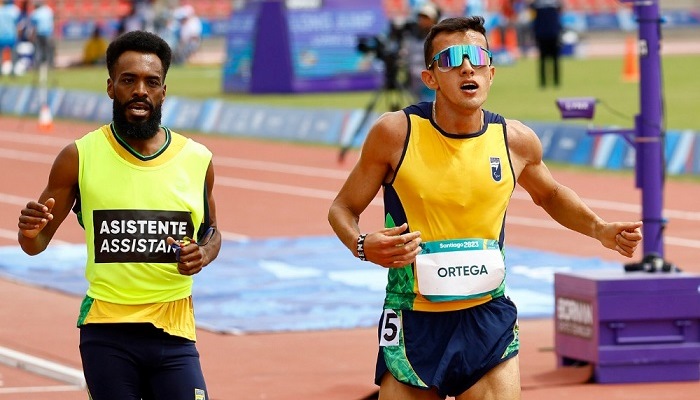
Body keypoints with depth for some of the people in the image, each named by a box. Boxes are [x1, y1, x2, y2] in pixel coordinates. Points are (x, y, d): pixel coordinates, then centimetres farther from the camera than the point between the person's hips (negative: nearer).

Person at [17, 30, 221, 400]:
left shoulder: (197, 160, 3)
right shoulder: (78, 158, -1)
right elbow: (37, 243, 6)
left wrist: (203, 255, -3)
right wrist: (30, 232, -18)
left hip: (173, 332, 1)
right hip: (106, 332, -1)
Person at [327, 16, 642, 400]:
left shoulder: (515, 140, 0)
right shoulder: (395, 132, -8)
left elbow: (550, 195, 22)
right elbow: (343, 208, 3)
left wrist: (600, 230, 7)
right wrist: (362, 246, -18)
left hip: (488, 322, 1)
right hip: (414, 324, -1)